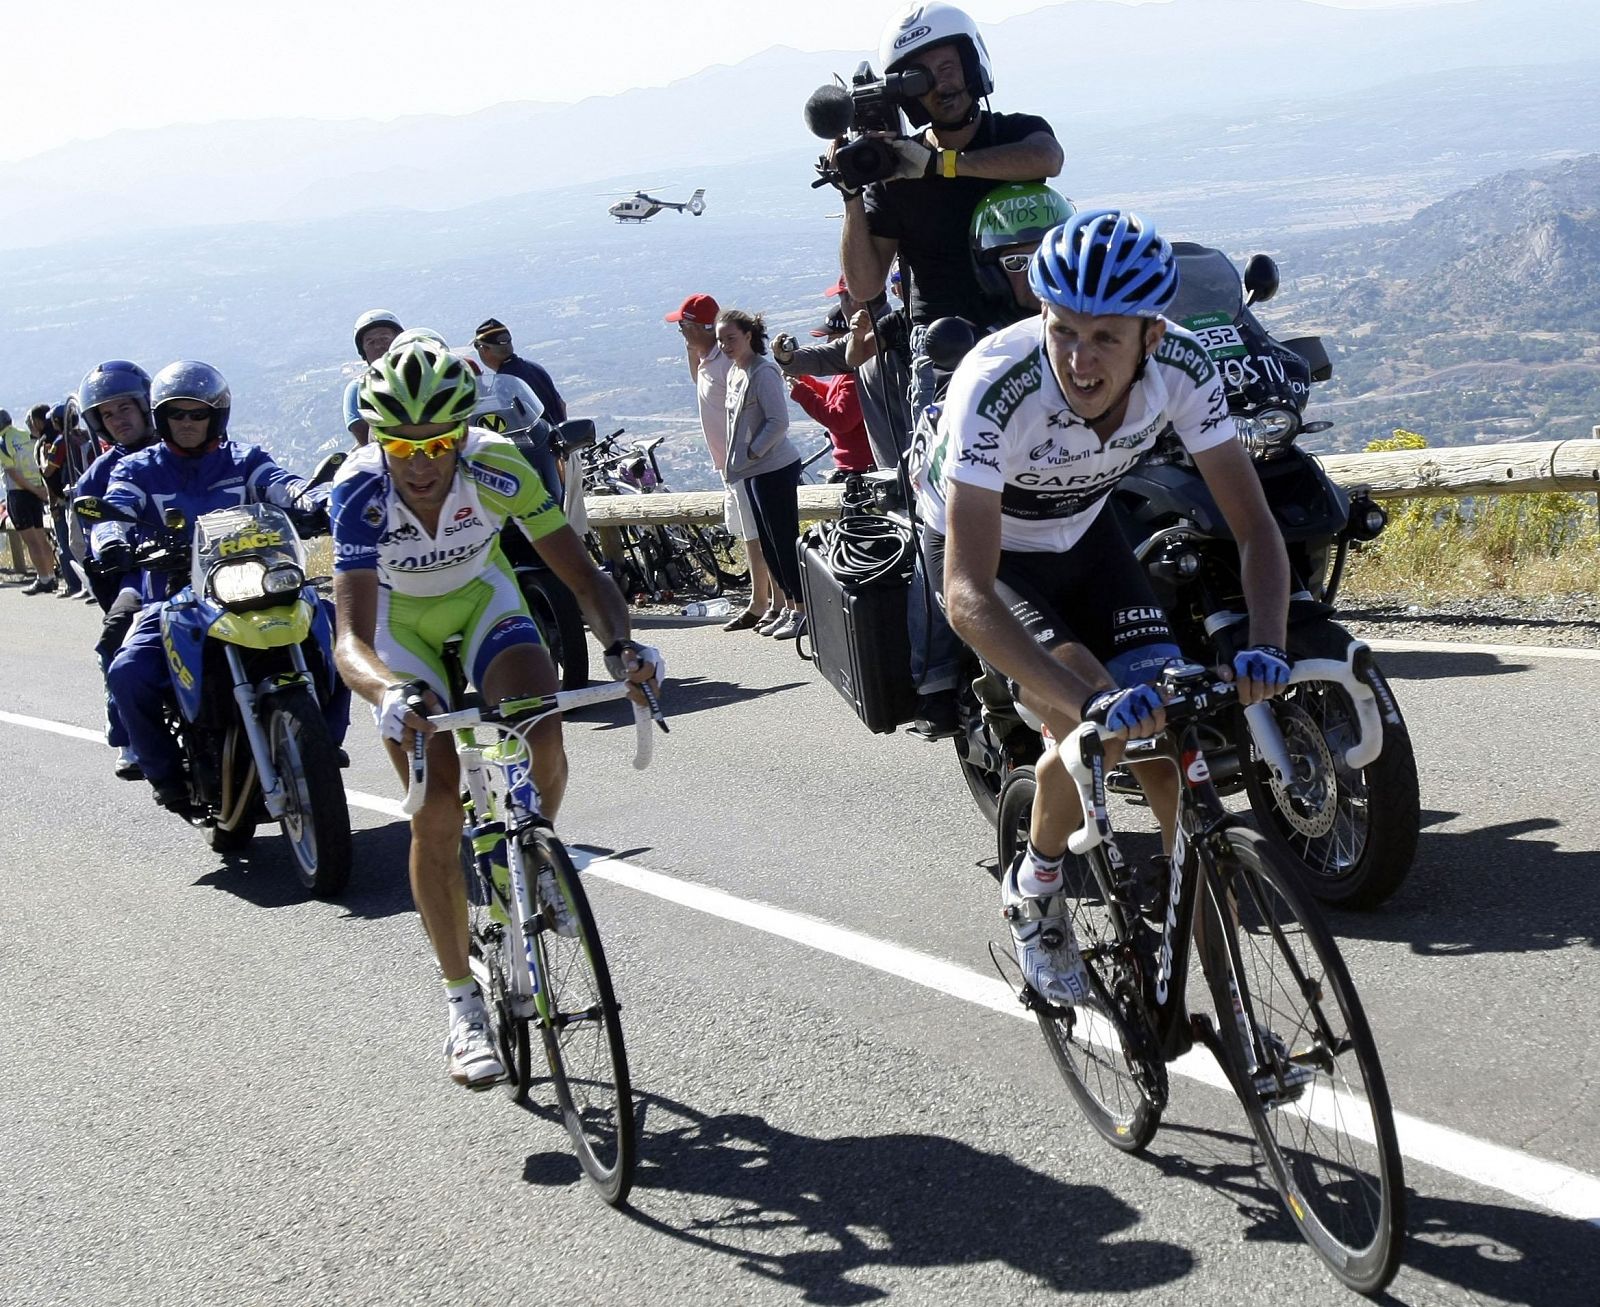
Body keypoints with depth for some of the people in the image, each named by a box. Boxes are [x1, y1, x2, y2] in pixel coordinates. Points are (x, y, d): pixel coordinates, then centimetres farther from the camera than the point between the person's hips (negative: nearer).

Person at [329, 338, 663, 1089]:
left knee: (543, 744, -25)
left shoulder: (497, 467, -31)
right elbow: (350, 640, -43)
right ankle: (463, 1006, 3)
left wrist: (620, 645, -48)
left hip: (482, 599, 1)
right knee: (438, 812, -10)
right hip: (398, 625, -1)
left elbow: (583, 577, -29)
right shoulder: (360, 492, -35)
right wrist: (389, 693, -64)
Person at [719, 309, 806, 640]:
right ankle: (784, 606, 24)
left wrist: (751, 452, -16)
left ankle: (801, 609, 1)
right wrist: (740, 459, 10)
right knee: (768, 542, 15)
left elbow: (778, 421, -21)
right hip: (753, 470, 10)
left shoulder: (763, 372, -16)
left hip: (774, 467, -10)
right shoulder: (734, 373, 13)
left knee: (784, 540, -5)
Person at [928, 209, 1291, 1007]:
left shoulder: (1181, 368, -27)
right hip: (985, 551, -4)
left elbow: (1254, 527, -22)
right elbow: (966, 595, -44)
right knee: (1094, 727, -26)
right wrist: (1092, 702, -56)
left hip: (1083, 536, 4)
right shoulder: (995, 387, -39)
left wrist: (1265, 646, -42)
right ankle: (1033, 889, 3)